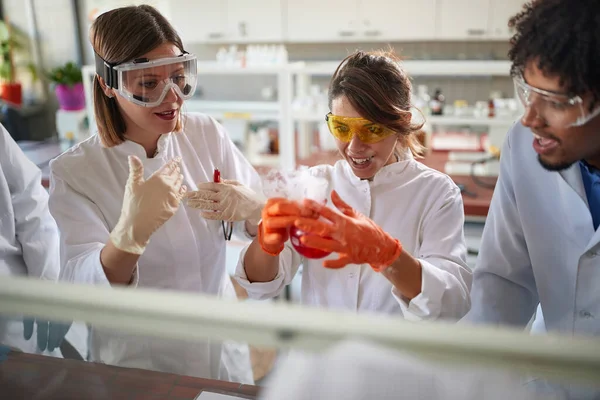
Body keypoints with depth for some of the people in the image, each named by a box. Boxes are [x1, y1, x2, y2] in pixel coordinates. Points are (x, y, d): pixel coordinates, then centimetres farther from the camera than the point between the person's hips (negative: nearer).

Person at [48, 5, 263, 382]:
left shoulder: (208, 135, -9)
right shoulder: (75, 172, -17)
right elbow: (81, 292, -25)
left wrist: (253, 208, -29)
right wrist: (130, 232, -44)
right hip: (137, 366, -2)